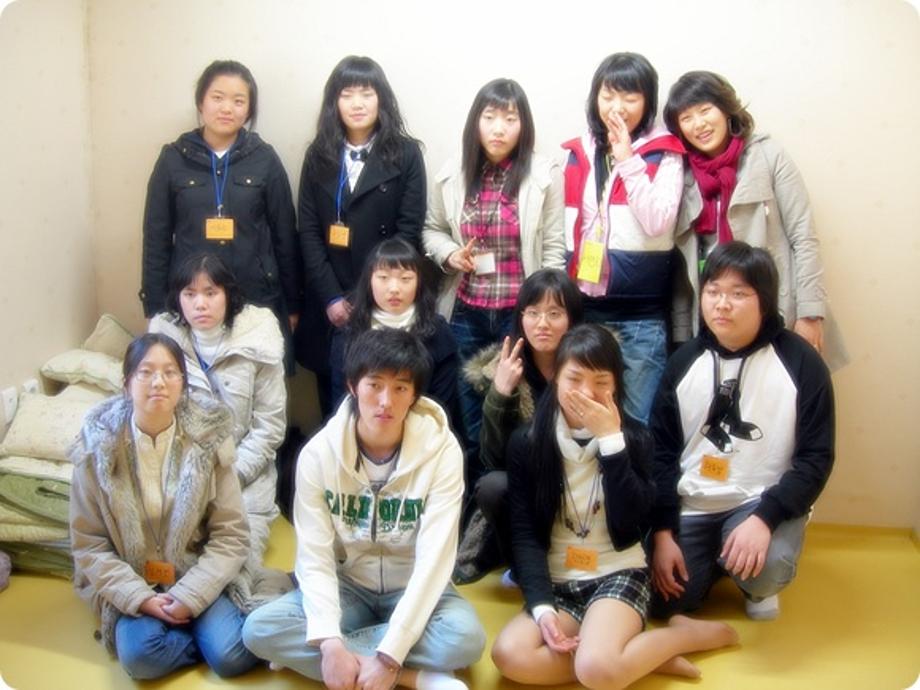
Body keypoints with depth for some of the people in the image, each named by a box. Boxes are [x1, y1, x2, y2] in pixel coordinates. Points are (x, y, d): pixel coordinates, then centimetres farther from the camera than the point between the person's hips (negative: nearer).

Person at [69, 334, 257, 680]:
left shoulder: (208, 438, -7)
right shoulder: (99, 445, -8)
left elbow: (231, 536, -6)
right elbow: (87, 544, -5)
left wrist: (188, 596, -16)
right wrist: (141, 598, -15)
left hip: (199, 579, 0)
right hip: (130, 585, 1)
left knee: (233, 657, -21)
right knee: (142, 657, -26)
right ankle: (204, 634, 1)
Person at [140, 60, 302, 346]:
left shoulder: (265, 159, 1)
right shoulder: (173, 158, 2)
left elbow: (285, 236, 4)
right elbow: (156, 237, 5)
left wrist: (292, 304, 4)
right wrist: (155, 307, 1)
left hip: (257, 301, 0)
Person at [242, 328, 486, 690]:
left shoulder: (441, 450, -18)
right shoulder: (319, 452, -13)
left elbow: (434, 557, -23)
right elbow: (314, 555, -15)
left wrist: (389, 653, -30)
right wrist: (330, 642, -30)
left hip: (414, 588, -1)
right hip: (346, 585, 2)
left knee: (465, 637, -33)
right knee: (259, 630, -24)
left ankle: (305, 655, -21)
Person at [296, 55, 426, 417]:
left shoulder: (405, 153, 0)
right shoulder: (318, 154, 7)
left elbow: (408, 231, -5)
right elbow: (308, 231, 3)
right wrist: (331, 297, -8)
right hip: (329, 304, 3)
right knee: (332, 398, 8)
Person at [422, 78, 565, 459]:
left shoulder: (545, 175, -7)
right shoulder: (452, 174, 1)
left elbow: (554, 249, -5)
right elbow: (431, 230, 13)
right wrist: (449, 254, -8)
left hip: (521, 314, -3)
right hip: (466, 313, 3)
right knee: (468, 410, 16)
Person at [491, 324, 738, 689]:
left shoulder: (633, 438, -1)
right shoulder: (527, 442, 0)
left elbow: (632, 526, -15)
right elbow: (524, 535, -3)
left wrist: (611, 440, -19)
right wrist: (541, 607, -16)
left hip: (619, 575, -2)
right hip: (557, 583, 3)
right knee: (510, 655, -27)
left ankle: (687, 633, -2)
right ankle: (643, 655, -13)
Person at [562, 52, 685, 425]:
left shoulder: (664, 155, -1)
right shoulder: (578, 153, 9)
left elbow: (658, 222, -14)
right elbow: (565, 227, 13)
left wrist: (628, 161, -14)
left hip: (642, 314, -3)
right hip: (584, 307, 4)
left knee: (639, 419, 3)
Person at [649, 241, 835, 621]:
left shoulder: (800, 362, -11)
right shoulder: (684, 361, -2)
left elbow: (816, 458, -11)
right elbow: (661, 452, 1)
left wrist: (765, 518, -25)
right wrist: (663, 533, -7)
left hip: (763, 501, -3)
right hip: (691, 505, 3)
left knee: (765, 567, -33)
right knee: (664, 601, -8)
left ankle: (757, 588, 7)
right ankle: (717, 560, 24)